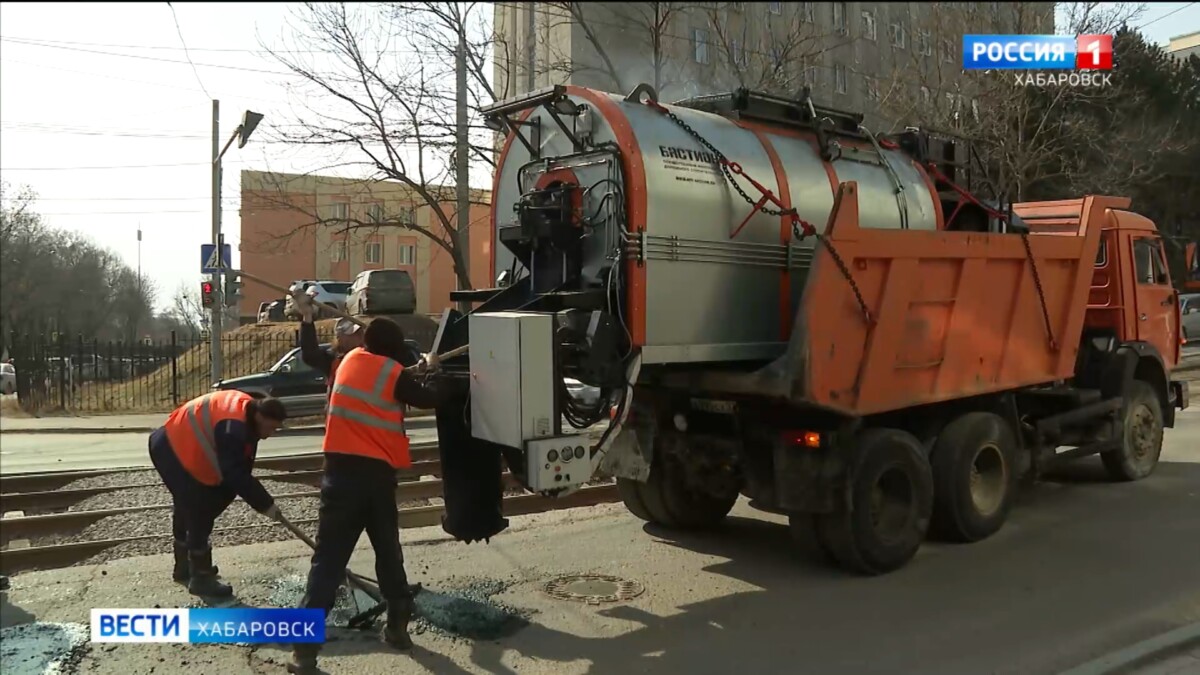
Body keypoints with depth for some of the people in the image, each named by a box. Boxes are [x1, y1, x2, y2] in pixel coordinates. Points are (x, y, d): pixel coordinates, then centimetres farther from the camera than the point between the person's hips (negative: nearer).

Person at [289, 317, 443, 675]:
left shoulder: (348, 361, 10)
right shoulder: (394, 374, -1)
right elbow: (430, 399, 7)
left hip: (341, 468, 2)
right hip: (378, 472, -2)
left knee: (329, 557, -1)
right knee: (388, 551, 17)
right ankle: (398, 625, 26)